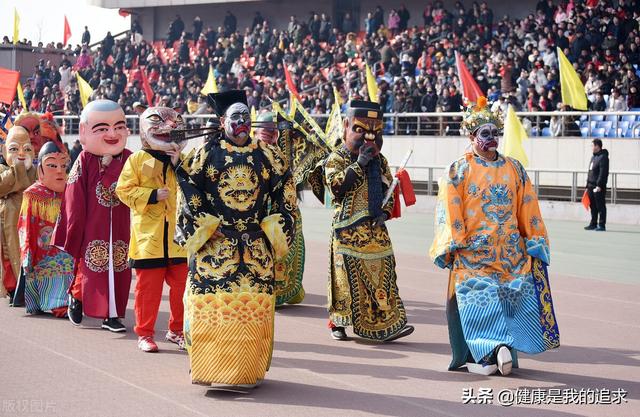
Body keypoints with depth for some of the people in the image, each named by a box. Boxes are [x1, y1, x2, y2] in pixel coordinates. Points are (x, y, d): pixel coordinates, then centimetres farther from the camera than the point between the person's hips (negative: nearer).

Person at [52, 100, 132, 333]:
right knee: (91, 268, 4)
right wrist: (73, 236, -3)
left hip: (120, 228, 3)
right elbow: (74, 201, -4)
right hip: (91, 229, -3)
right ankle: (76, 296, 31)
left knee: (119, 270, 4)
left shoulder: (129, 159, 3)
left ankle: (111, 315, 13)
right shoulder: (85, 160, -6)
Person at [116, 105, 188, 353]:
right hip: (149, 236, -3)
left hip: (179, 237, 3)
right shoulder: (137, 160, 1)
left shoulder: (181, 160, 11)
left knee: (182, 286, 6)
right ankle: (144, 333, 13)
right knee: (148, 287, 2)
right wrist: (152, 195, -14)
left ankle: (177, 330, 21)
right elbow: (124, 190, -4)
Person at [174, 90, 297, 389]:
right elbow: (187, 190, 0)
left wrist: (271, 228, 4)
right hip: (215, 241, -2)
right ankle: (213, 367, 3)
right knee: (214, 301, -5)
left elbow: (285, 193, 11)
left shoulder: (268, 156, 8)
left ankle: (247, 369, 9)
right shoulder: (207, 154, 1)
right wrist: (205, 227, -5)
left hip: (256, 243, 2)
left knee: (254, 304, 0)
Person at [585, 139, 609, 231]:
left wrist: (599, 185, -23)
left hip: (599, 186, -9)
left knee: (600, 206, -5)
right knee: (593, 206, 12)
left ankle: (602, 225, -3)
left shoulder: (603, 157, -11)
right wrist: (588, 186, 20)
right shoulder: (593, 157, 19)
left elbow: (603, 173, -18)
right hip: (591, 186, 9)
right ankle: (593, 224, 19)